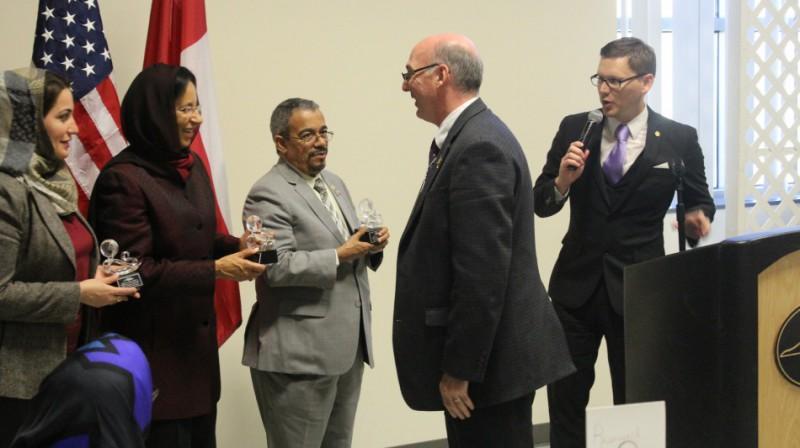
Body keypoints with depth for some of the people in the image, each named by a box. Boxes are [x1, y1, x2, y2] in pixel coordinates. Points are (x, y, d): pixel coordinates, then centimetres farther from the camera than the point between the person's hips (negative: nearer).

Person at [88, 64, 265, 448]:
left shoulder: (191, 166, 10)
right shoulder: (123, 179, -16)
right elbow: (137, 272, -19)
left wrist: (238, 245, -1)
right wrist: (217, 270, -21)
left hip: (196, 342, 8)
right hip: (153, 351, -8)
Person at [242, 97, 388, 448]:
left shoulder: (334, 183, 15)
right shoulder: (268, 194, -12)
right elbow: (277, 267, -22)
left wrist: (371, 245, -2)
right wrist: (339, 256, -19)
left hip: (347, 347, 8)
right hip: (300, 352, -8)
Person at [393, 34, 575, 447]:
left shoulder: (479, 148, -19)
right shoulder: (468, 137, 12)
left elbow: (483, 274, -23)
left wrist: (459, 369, -20)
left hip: (490, 359, -10)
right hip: (486, 353, 10)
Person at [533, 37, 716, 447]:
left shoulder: (678, 140, -5)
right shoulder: (574, 129, 0)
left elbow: (699, 202, 7)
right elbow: (541, 205, 3)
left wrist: (696, 218, -15)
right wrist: (563, 180, -18)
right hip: (576, 284, 2)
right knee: (565, 398, 9)